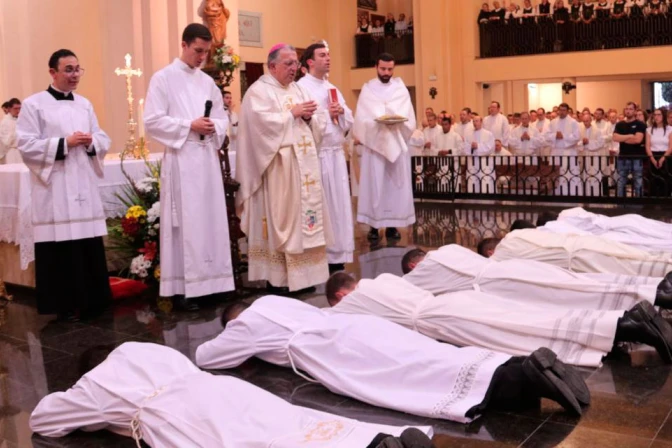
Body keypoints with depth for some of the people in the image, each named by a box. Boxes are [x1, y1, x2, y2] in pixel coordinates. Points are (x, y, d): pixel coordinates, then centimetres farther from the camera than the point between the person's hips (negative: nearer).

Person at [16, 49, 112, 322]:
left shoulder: (85, 104, 14)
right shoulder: (33, 104, -2)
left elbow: (104, 141, 15)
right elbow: (26, 145, -9)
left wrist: (91, 142, -7)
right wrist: (65, 143, -16)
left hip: (84, 187, 5)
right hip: (54, 190, -5)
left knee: (90, 249, 5)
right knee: (61, 250, -3)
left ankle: (91, 301, 17)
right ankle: (65, 305, 9)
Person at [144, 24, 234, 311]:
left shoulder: (208, 82, 16)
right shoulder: (163, 78, -1)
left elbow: (222, 117, 17)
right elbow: (153, 121, -9)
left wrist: (214, 128, -5)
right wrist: (189, 126, -15)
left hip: (208, 158, 6)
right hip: (181, 160, -6)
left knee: (211, 220, 6)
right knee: (185, 223, -6)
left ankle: (210, 282, 14)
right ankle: (181, 288, 0)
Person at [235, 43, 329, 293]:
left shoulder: (298, 90, 18)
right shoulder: (259, 91, -4)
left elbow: (317, 125, 15)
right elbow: (264, 122, -20)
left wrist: (309, 117, -6)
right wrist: (293, 113, -12)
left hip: (303, 165, 7)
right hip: (278, 167, -7)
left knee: (304, 214, 7)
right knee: (280, 217, -5)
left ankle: (302, 273, 14)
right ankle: (278, 277, 2)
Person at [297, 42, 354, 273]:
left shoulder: (332, 88, 18)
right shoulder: (301, 88, -4)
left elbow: (349, 122, 16)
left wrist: (341, 112, -4)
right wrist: (327, 114, -12)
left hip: (336, 154, 7)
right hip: (316, 155, -7)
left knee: (338, 204, 6)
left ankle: (336, 255, 13)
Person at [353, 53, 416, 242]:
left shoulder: (400, 88, 11)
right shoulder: (368, 89, 7)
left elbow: (407, 116, 1)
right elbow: (363, 118, -3)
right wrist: (380, 121, -20)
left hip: (397, 143, 2)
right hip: (374, 142, -2)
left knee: (396, 183, 1)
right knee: (375, 183, -4)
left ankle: (392, 224, 5)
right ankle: (374, 225, -2)